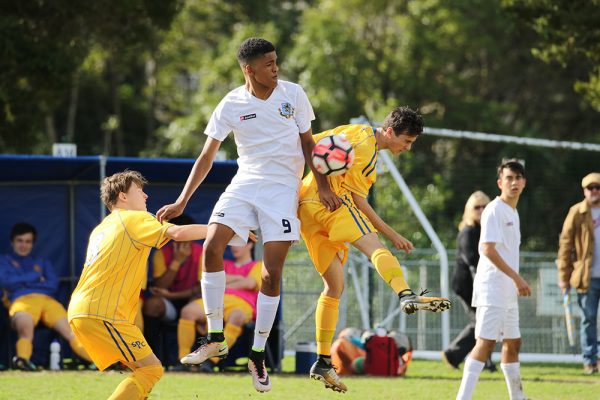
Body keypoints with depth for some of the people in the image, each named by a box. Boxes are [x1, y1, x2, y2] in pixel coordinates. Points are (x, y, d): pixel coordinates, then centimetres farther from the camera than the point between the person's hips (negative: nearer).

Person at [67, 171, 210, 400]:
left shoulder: (101, 228, 25)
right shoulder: (134, 219, -2)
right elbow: (178, 233, -15)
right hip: (102, 314, -9)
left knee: (143, 369, 12)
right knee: (151, 369, -12)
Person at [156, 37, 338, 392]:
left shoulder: (293, 94, 0)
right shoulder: (232, 105, -1)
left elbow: (308, 143, 10)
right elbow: (207, 156, 4)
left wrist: (323, 186, 3)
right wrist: (182, 202, 0)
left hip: (283, 190, -1)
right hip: (245, 185, 1)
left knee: (272, 273, -8)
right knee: (212, 247, -20)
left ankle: (259, 353, 5)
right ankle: (215, 338, -9)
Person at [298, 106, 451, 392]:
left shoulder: (355, 131, 21)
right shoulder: (368, 152, -7)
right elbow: (358, 200, -9)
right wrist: (391, 234, -5)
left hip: (305, 207, 9)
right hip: (330, 202, -9)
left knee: (335, 285, 11)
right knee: (375, 248, -28)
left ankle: (323, 362, 7)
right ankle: (407, 296, -57)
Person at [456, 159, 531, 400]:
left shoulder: (513, 213, 17)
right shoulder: (494, 210, -12)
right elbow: (488, 249, -22)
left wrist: (517, 282, 18)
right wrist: (517, 278, -23)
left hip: (508, 291, 10)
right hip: (492, 288, -10)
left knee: (513, 343, 17)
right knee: (486, 342, -17)